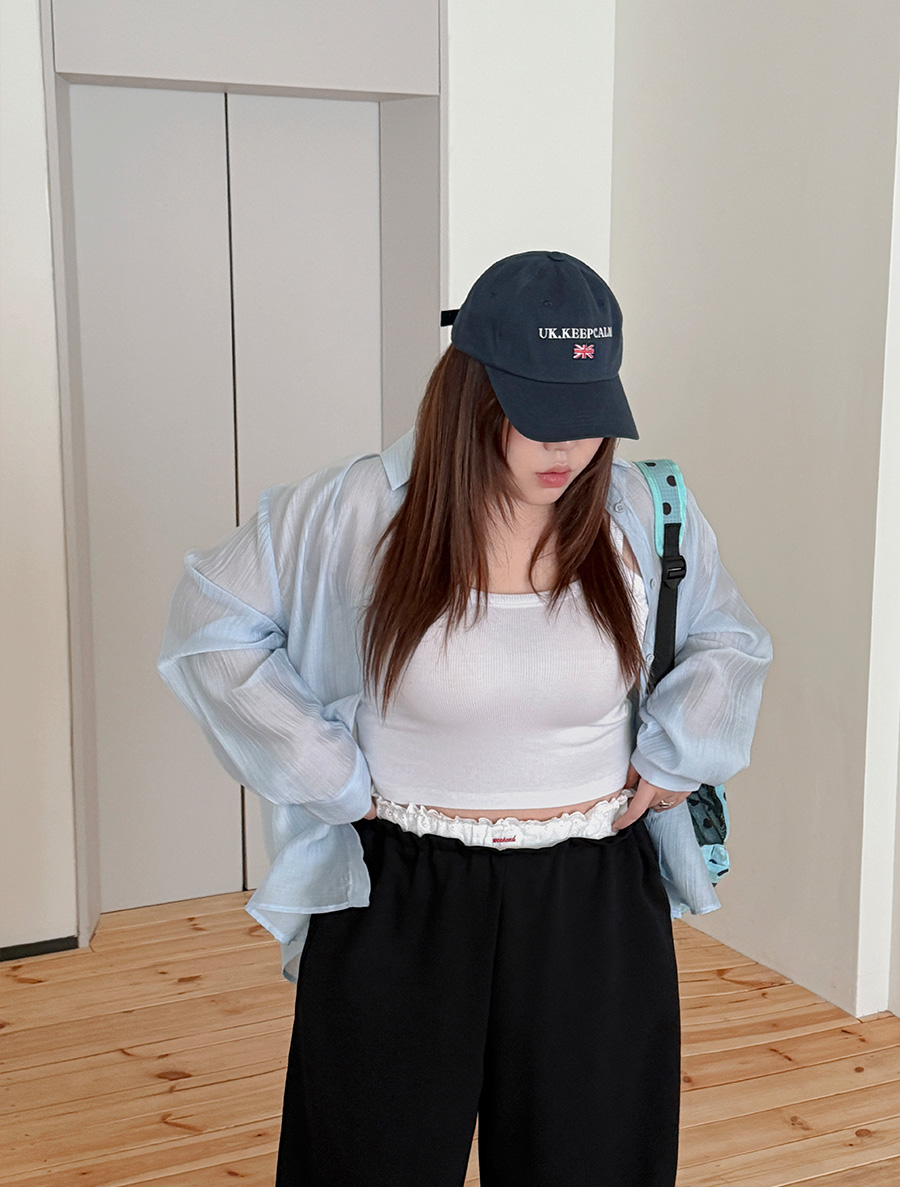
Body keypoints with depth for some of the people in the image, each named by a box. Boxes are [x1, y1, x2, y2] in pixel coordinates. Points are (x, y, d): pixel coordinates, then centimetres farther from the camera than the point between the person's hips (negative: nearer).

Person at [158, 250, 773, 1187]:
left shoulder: (642, 514, -4)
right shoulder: (362, 508, -12)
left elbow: (731, 639, 14)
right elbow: (212, 620, -4)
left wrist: (672, 757, 0)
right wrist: (328, 770, -7)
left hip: (594, 907, 2)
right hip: (401, 906, -1)